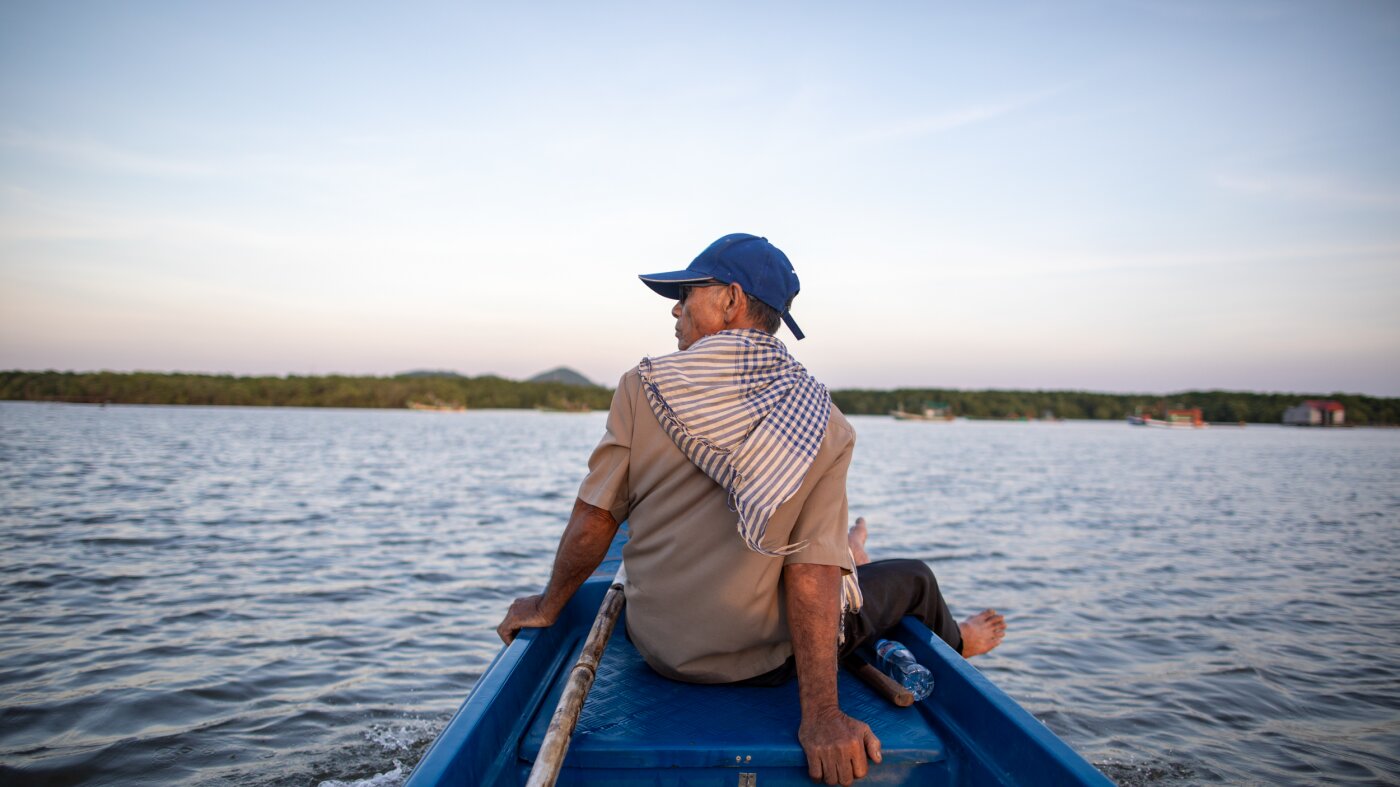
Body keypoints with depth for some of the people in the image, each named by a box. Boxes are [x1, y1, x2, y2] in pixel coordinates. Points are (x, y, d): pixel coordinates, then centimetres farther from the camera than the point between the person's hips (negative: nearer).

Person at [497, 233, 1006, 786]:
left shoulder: (643, 386, -13)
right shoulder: (825, 425, -14)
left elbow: (594, 518, -10)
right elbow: (811, 575, -20)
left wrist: (549, 605, 5)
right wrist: (820, 714, -19)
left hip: (655, 647, 3)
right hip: (764, 663, -2)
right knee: (914, 579, 23)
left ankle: (845, 566, 60)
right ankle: (953, 645, 55)